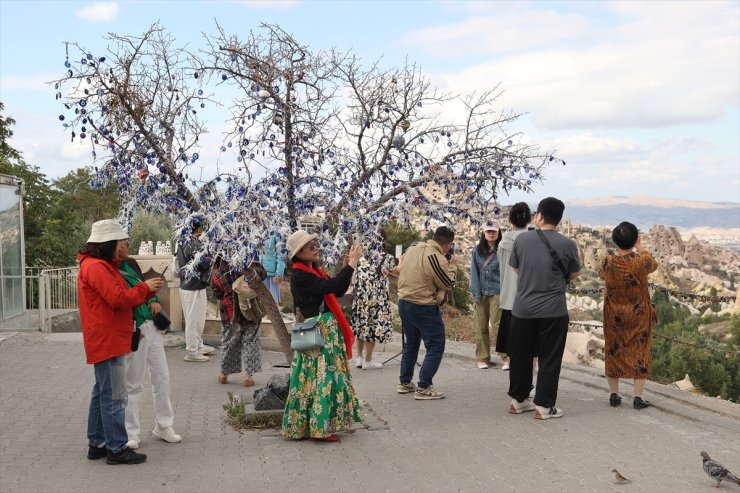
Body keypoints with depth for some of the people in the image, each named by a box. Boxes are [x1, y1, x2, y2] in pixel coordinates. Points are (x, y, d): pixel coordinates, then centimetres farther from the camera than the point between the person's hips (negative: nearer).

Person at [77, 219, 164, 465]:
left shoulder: (105, 266, 18)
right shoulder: (96, 267, -16)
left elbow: (124, 299, 18)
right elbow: (119, 299, -23)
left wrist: (148, 290, 4)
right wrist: (145, 287, -10)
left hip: (110, 341, 11)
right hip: (107, 341, -11)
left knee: (102, 394, 16)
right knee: (114, 396, -6)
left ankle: (97, 444, 25)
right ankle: (117, 449, 0)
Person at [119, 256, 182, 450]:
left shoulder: (130, 263, 9)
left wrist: (154, 301, 4)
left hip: (151, 326, 7)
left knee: (162, 378, 11)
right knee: (133, 384, 2)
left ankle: (163, 425, 24)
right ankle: (131, 434, 14)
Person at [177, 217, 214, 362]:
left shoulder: (183, 241, 6)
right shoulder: (193, 243, -21)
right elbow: (204, 263, -22)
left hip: (187, 284, 9)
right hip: (194, 287, -9)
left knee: (197, 318, 21)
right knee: (194, 319, 0)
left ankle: (198, 346, 33)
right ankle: (192, 352, 9)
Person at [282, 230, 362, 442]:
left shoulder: (314, 270, 13)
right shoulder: (299, 275, -16)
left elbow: (338, 291, 12)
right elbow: (331, 287, -27)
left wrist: (349, 264, 3)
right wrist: (352, 263, -22)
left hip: (328, 330, 9)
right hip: (316, 333, -9)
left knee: (330, 374, 14)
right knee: (321, 376, -6)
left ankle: (324, 423, 23)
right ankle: (319, 428, 1)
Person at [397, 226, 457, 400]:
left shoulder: (414, 247, 2)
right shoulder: (437, 259, -21)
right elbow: (448, 284, -11)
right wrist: (452, 266, 4)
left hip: (404, 302, 8)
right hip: (424, 308, -8)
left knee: (410, 344, 21)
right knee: (435, 347, 2)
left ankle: (405, 383, 28)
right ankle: (423, 388, -1)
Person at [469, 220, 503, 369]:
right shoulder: (477, 250, 8)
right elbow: (474, 273, 5)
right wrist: (476, 294, -3)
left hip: (497, 293, -4)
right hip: (481, 293, 4)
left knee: (496, 326, -9)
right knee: (481, 327, 6)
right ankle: (483, 358, 14)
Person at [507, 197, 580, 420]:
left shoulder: (522, 239, -3)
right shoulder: (567, 244, -6)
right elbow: (574, 274, 8)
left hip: (523, 308, 2)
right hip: (554, 310, -2)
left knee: (520, 356, 14)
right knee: (549, 359, 6)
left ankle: (518, 400, 24)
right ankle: (544, 405, 7)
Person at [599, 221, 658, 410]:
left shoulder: (608, 262, -13)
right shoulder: (642, 260, -18)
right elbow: (653, 265, 6)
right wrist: (640, 247, 16)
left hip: (614, 315, 2)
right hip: (638, 315, -2)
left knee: (613, 351, 13)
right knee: (640, 352, 8)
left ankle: (614, 395, 18)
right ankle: (638, 397, 7)